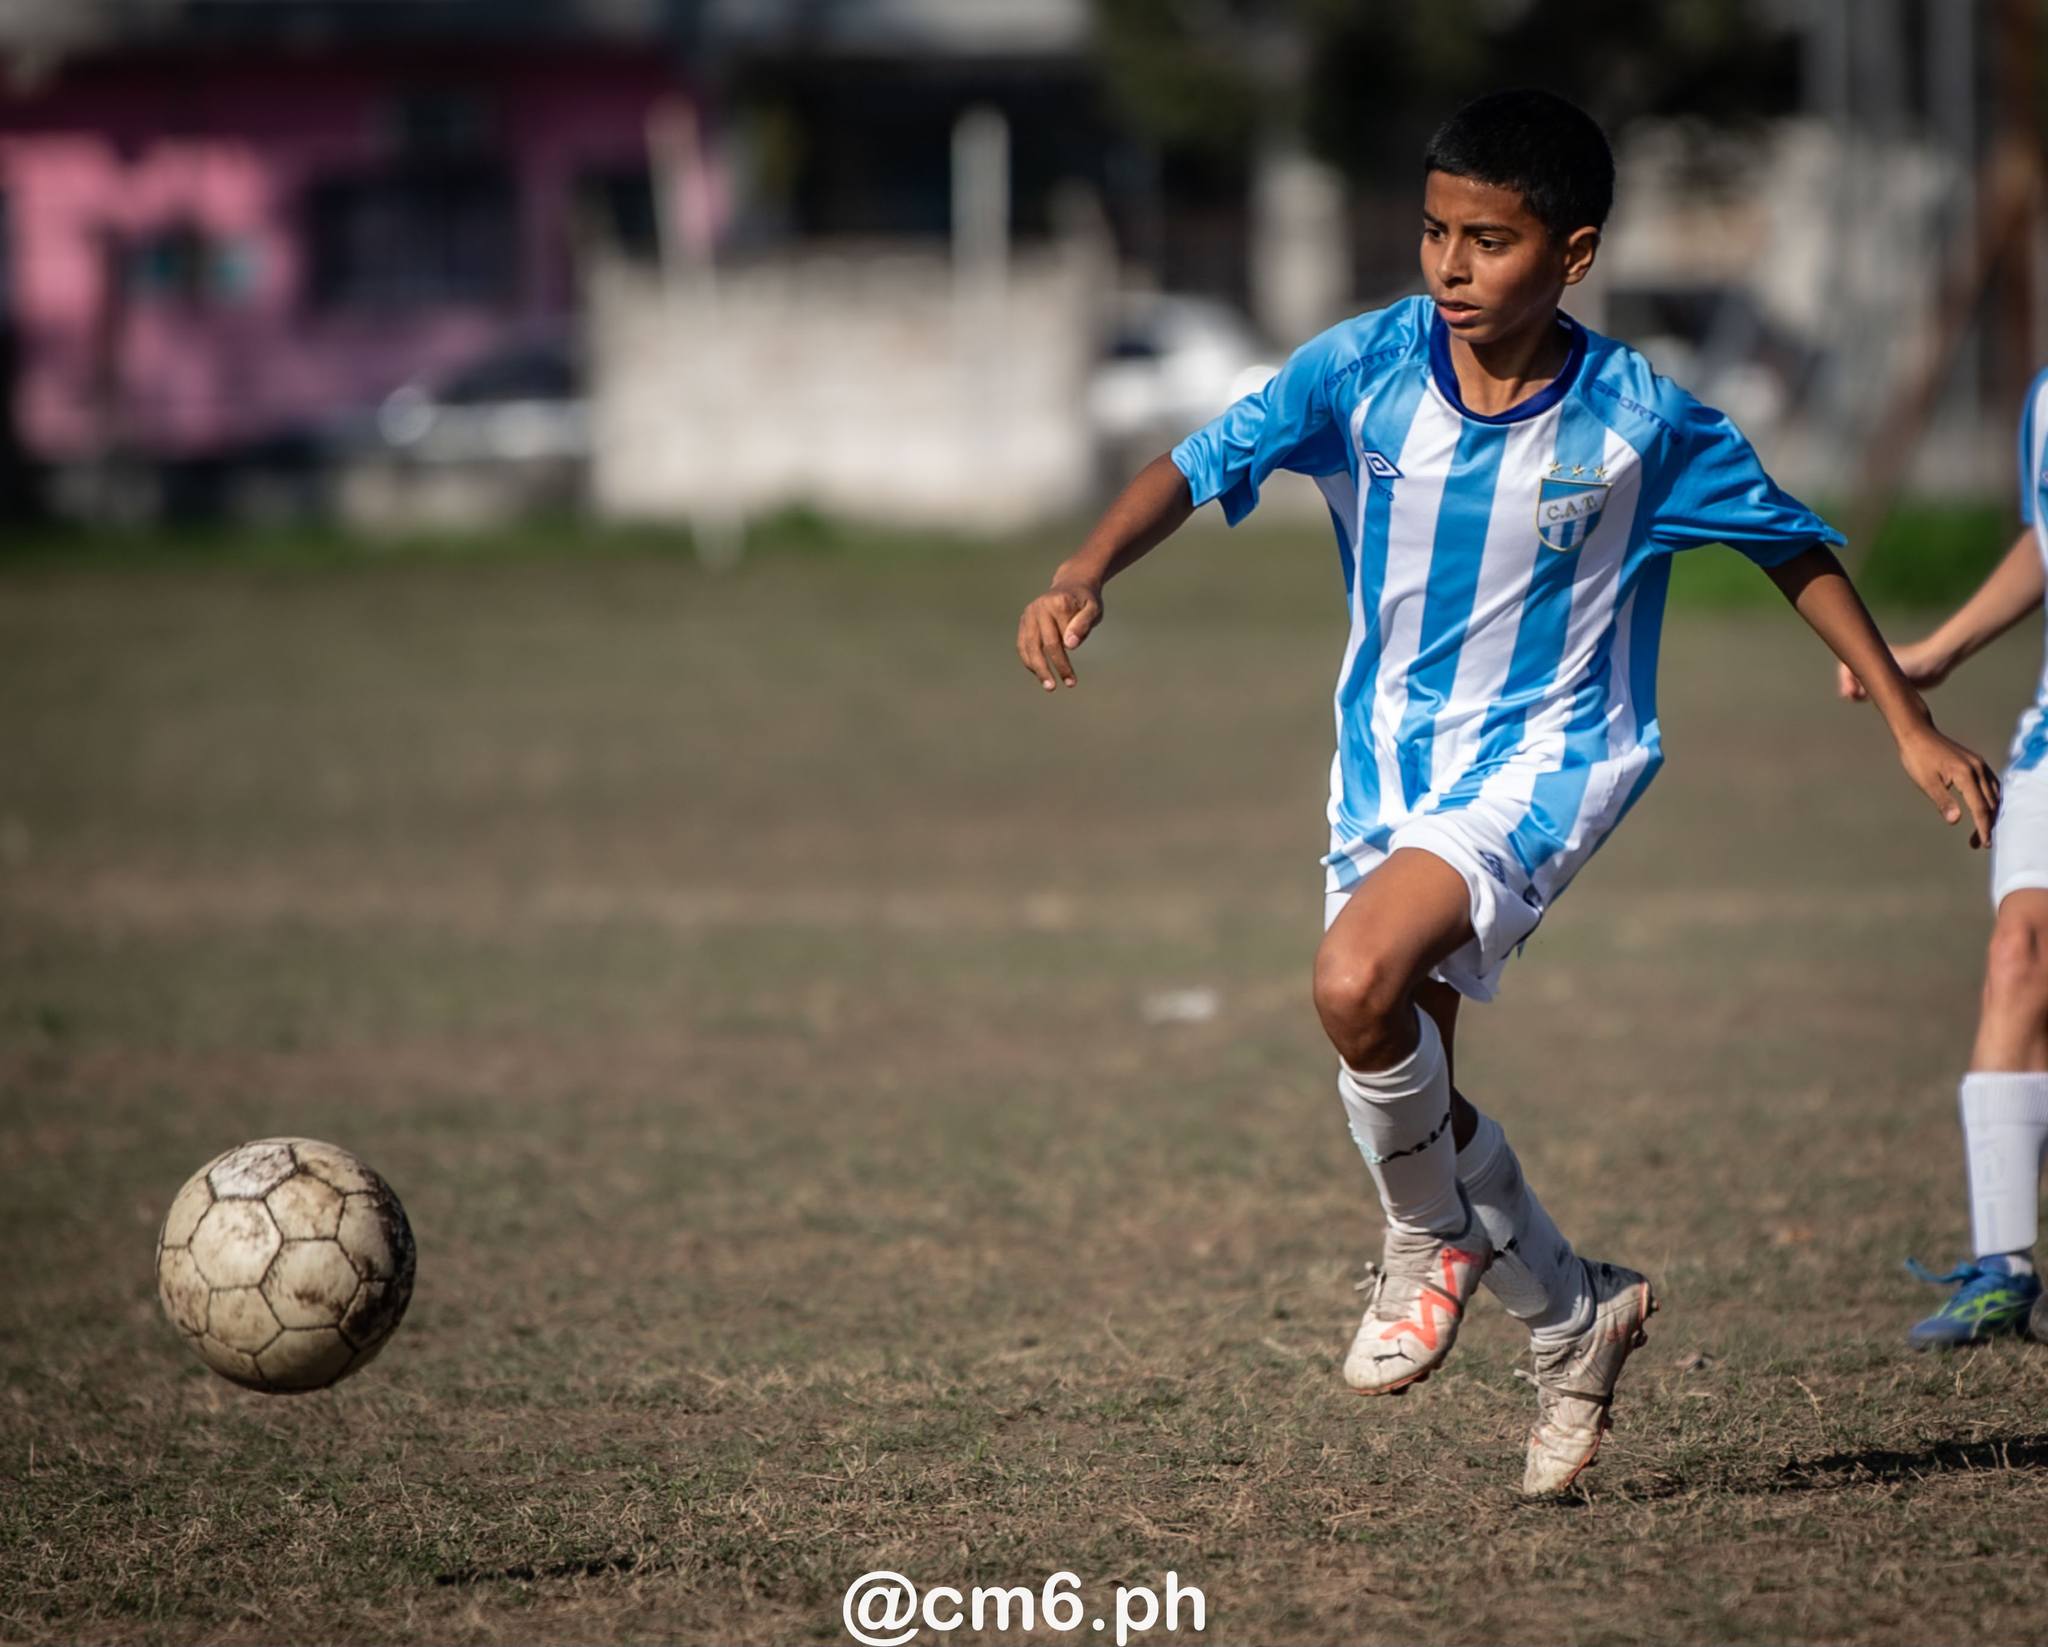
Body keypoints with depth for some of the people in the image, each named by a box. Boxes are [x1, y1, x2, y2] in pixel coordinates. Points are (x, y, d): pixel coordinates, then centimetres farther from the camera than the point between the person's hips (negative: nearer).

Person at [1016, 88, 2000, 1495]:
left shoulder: (1642, 422, -14)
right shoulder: (1366, 370, -10)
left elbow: (1794, 547, -1)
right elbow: (1206, 461, -11)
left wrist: (1912, 724, 0)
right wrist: (1088, 574, -30)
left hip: (1545, 758, -5)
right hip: (1389, 750, 5)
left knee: (1359, 981, -30)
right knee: (1397, 1084, 8)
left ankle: (1440, 1237, -2)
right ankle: (1574, 1314, 32)